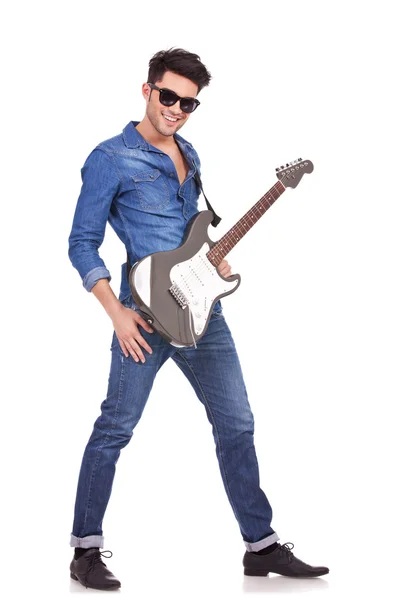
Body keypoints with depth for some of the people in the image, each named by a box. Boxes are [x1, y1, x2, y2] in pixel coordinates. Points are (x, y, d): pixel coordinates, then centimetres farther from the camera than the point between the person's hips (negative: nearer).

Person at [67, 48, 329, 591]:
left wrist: (213, 260, 8)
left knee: (236, 424, 7)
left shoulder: (188, 156, 16)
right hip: (145, 317, -7)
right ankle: (86, 549, 10)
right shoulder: (111, 158, -6)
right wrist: (116, 312, -15)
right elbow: (82, 243, -7)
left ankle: (262, 545, 15)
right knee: (115, 428, -2)